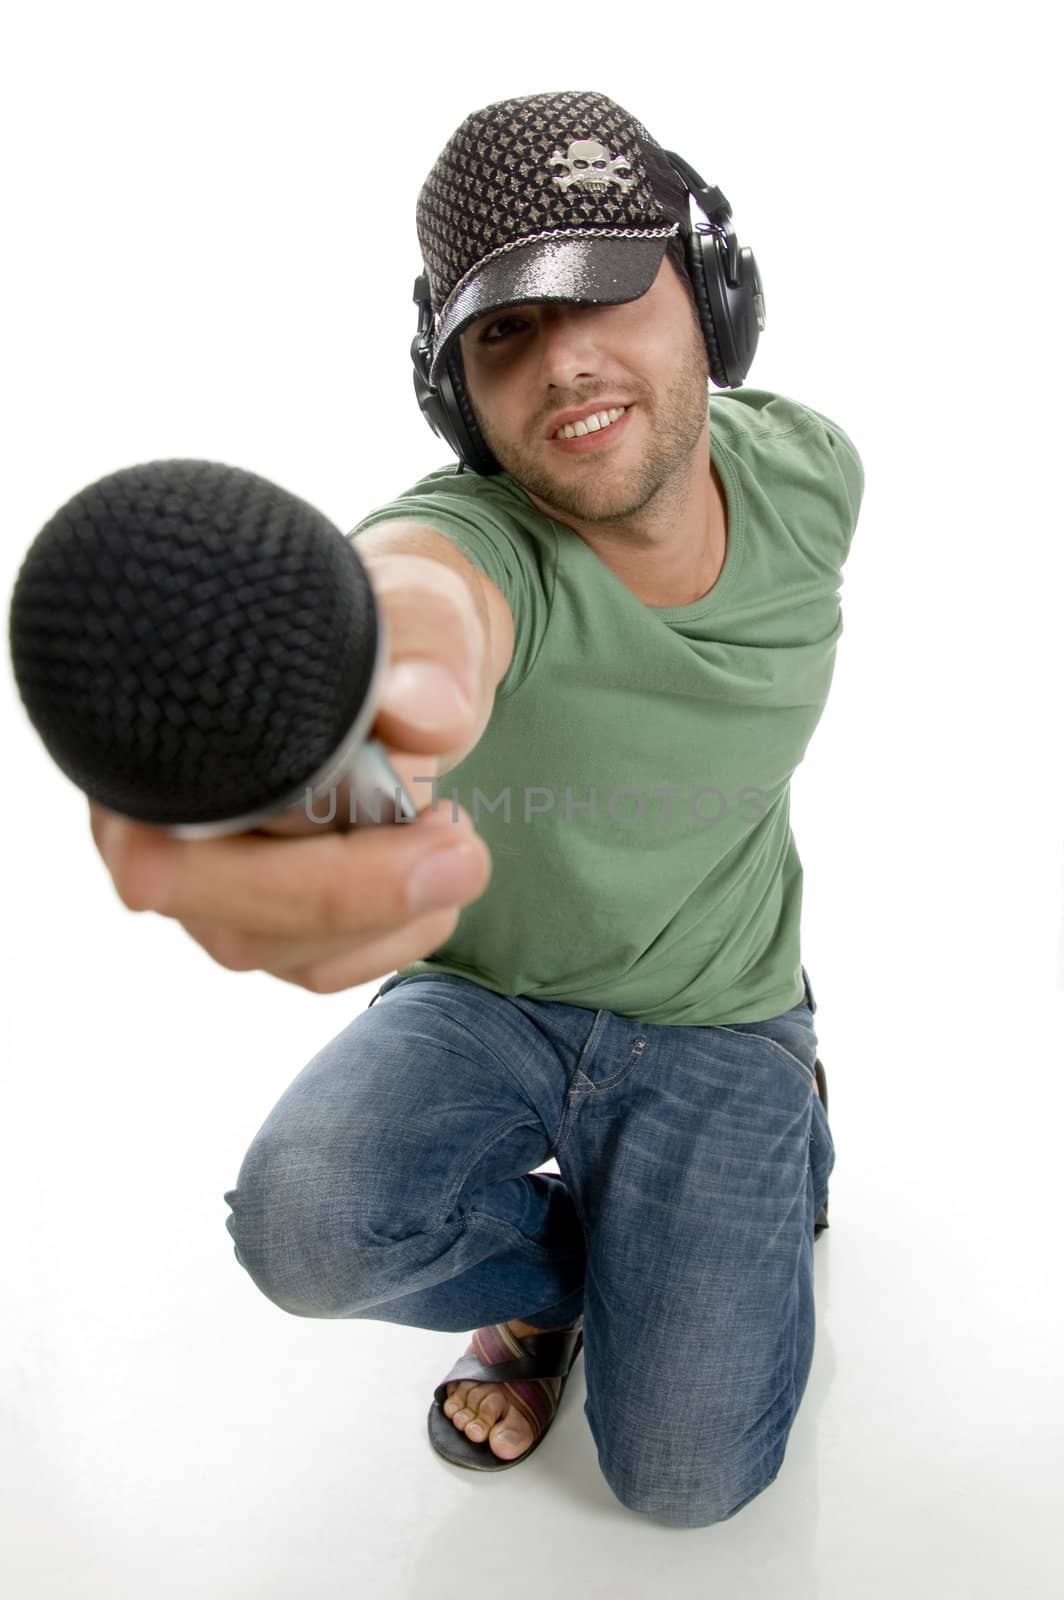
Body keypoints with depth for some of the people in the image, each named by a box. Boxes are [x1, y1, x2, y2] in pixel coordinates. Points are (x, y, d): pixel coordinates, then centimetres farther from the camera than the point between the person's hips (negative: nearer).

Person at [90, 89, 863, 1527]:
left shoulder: (808, 469, -13)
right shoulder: (465, 536, -28)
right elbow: (406, 590, -55)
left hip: (716, 1020, 2)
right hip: (483, 995, -1)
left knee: (685, 1478, -4)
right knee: (307, 1222, -31)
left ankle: (785, 1130, 24)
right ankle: (552, 1256, 6)